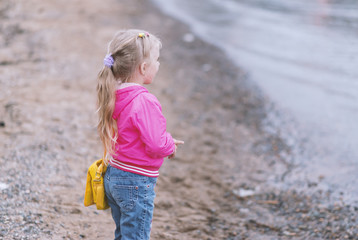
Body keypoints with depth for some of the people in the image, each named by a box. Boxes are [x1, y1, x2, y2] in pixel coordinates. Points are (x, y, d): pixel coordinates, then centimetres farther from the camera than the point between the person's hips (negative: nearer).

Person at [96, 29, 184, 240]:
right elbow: (156, 145, -25)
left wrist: (165, 141, 8)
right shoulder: (145, 103, -24)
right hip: (136, 183, -9)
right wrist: (170, 144, -3)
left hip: (113, 176, 9)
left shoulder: (114, 95, 3)